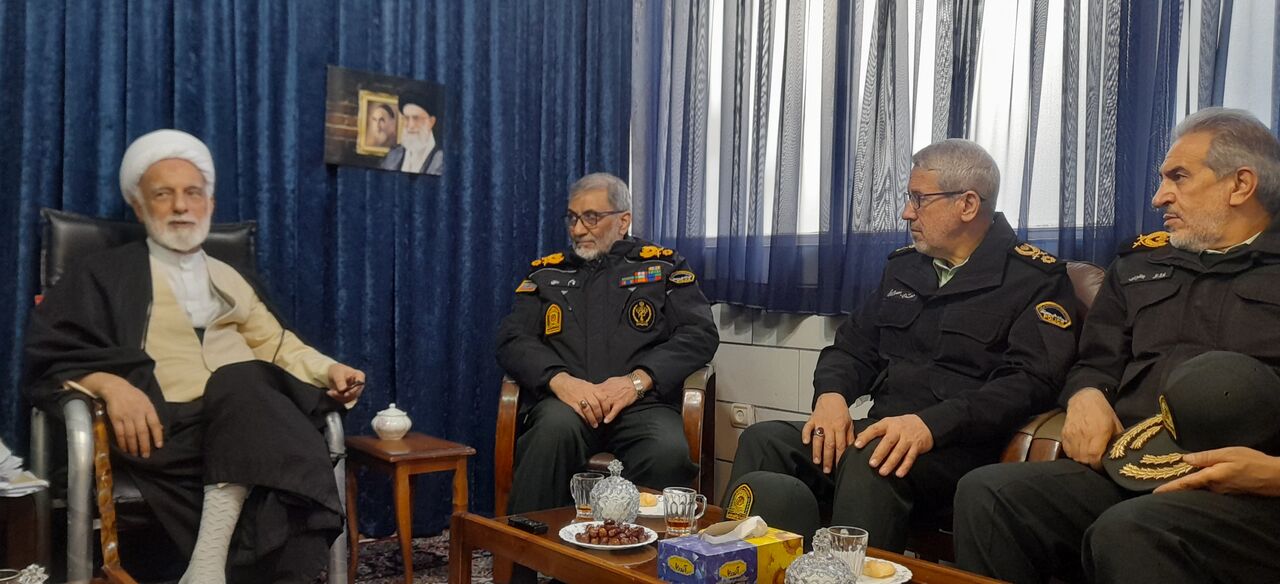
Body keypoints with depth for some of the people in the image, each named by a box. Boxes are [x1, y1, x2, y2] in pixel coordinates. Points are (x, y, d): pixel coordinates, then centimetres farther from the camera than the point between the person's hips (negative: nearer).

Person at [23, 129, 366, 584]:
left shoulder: (231, 279, 28)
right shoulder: (107, 274, 14)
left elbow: (274, 344, 24)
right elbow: (51, 359, 3)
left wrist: (328, 370, 2)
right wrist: (110, 385, -19)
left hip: (247, 425, 4)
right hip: (165, 429, -4)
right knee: (240, 384, -36)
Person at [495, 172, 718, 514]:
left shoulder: (663, 266, 16)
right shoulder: (546, 272, 21)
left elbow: (701, 334, 5)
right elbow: (512, 340, 10)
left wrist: (638, 380, -10)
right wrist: (560, 380, -10)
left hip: (642, 404, -1)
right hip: (565, 402, 1)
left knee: (669, 452, -34)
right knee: (555, 427, -35)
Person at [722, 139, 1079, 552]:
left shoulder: (1035, 279, 0)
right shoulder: (903, 267, 20)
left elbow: (1030, 382, -12)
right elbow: (853, 348, 22)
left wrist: (931, 424, -26)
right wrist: (831, 395, -2)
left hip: (961, 444, -6)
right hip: (885, 431, 6)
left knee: (870, 462, -37)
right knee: (764, 442, -18)